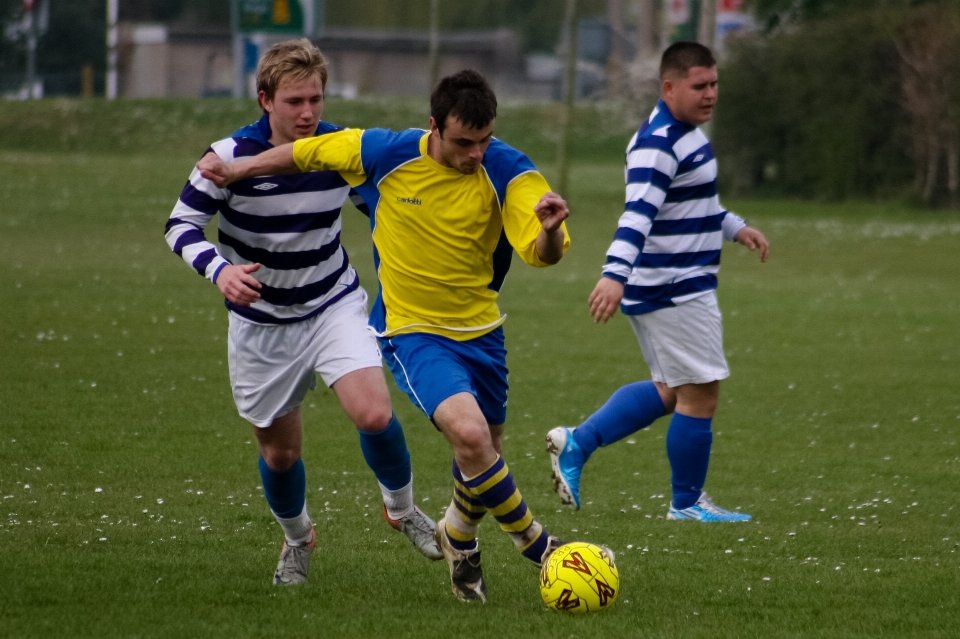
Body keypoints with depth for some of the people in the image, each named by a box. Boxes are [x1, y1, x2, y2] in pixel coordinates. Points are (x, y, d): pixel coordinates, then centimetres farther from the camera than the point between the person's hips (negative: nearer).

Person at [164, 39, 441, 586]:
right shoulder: (232, 157, -19)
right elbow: (181, 226, -16)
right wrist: (220, 269, -34)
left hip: (335, 306, 1)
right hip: (264, 324, -1)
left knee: (375, 414, -22)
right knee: (280, 452, 9)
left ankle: (402, 509, 7)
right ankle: (298, 540, 41)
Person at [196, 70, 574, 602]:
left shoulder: (507, 172, -16)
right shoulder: (385, 153, -15)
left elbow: (543, 255, -27)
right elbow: (305, 153, 2)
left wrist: (549, 228, -49)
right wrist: (235, 172, 5)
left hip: (480, 329, 3)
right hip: (412, 331, -3)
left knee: (483, 452, 16)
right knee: (470, 434, -26)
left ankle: (459, 537, 49)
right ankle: (535, 544, -7)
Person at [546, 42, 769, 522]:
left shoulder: (686, 133, 13)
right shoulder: (658, 144, -20)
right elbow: (638, 213, -32)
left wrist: (734, 228, 33)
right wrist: (615, 274, -42)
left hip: (680, 288, 10)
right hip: (673, 292, -10)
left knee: (671, 391, 18)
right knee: (700, 392, -1)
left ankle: (577, 442, 12)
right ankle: (687, 503, 12)